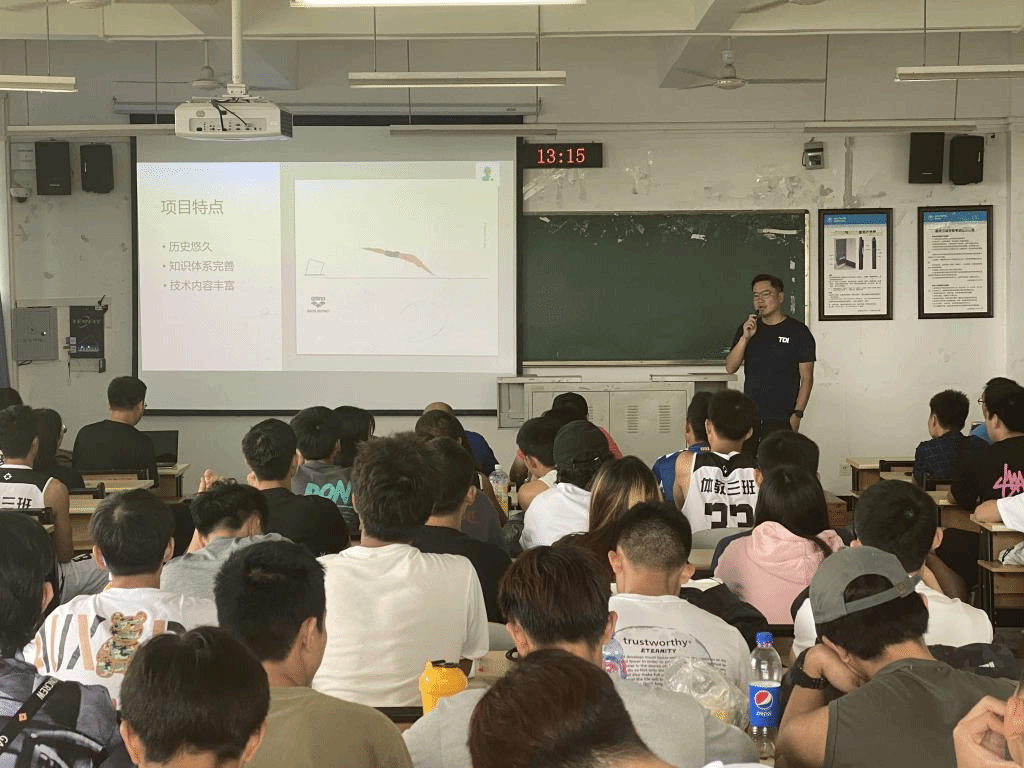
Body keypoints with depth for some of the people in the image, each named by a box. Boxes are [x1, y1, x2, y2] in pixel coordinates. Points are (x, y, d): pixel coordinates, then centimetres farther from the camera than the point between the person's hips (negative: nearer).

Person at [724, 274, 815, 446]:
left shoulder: (798, 332, -1)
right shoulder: (747, 328, 13)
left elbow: (806, 378, -2)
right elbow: (730, 368, 5)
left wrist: (797, 414, -9)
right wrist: (745, 338, -9)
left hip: (781, 419, -4)